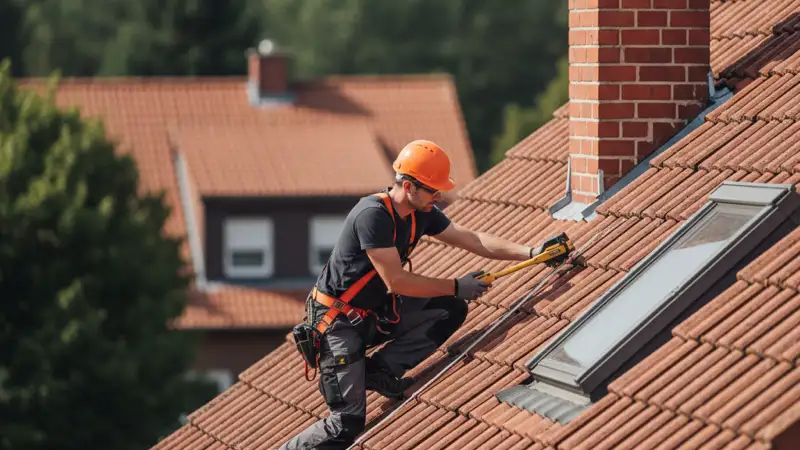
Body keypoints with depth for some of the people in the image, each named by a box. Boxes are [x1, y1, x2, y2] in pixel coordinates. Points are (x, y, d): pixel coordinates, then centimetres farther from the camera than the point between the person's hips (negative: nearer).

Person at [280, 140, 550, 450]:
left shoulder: (422, 213, -1)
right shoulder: (373, 215, -25)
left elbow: (472, 239, 7)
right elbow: (396, 281, -26)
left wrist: (531, 253, 0)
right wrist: (456, 287, -19)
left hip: (375, 313, 9)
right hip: (339, 320, -9)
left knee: (451, 310, -5)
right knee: (348, 422, -16)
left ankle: (379, 370, -3)